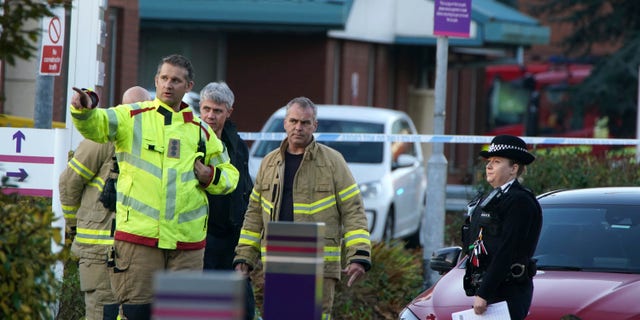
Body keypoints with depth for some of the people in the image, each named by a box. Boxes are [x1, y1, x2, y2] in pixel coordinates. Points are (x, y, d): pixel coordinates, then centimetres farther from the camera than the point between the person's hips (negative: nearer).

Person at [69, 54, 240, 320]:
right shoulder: (132, 117, 4)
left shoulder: (201, 131, 15)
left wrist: (210, 177, 2)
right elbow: (95, 124, -14)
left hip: (188, 239, 3)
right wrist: (84, 108, -37)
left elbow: (229, 175, 25)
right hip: (138, 236, -3)